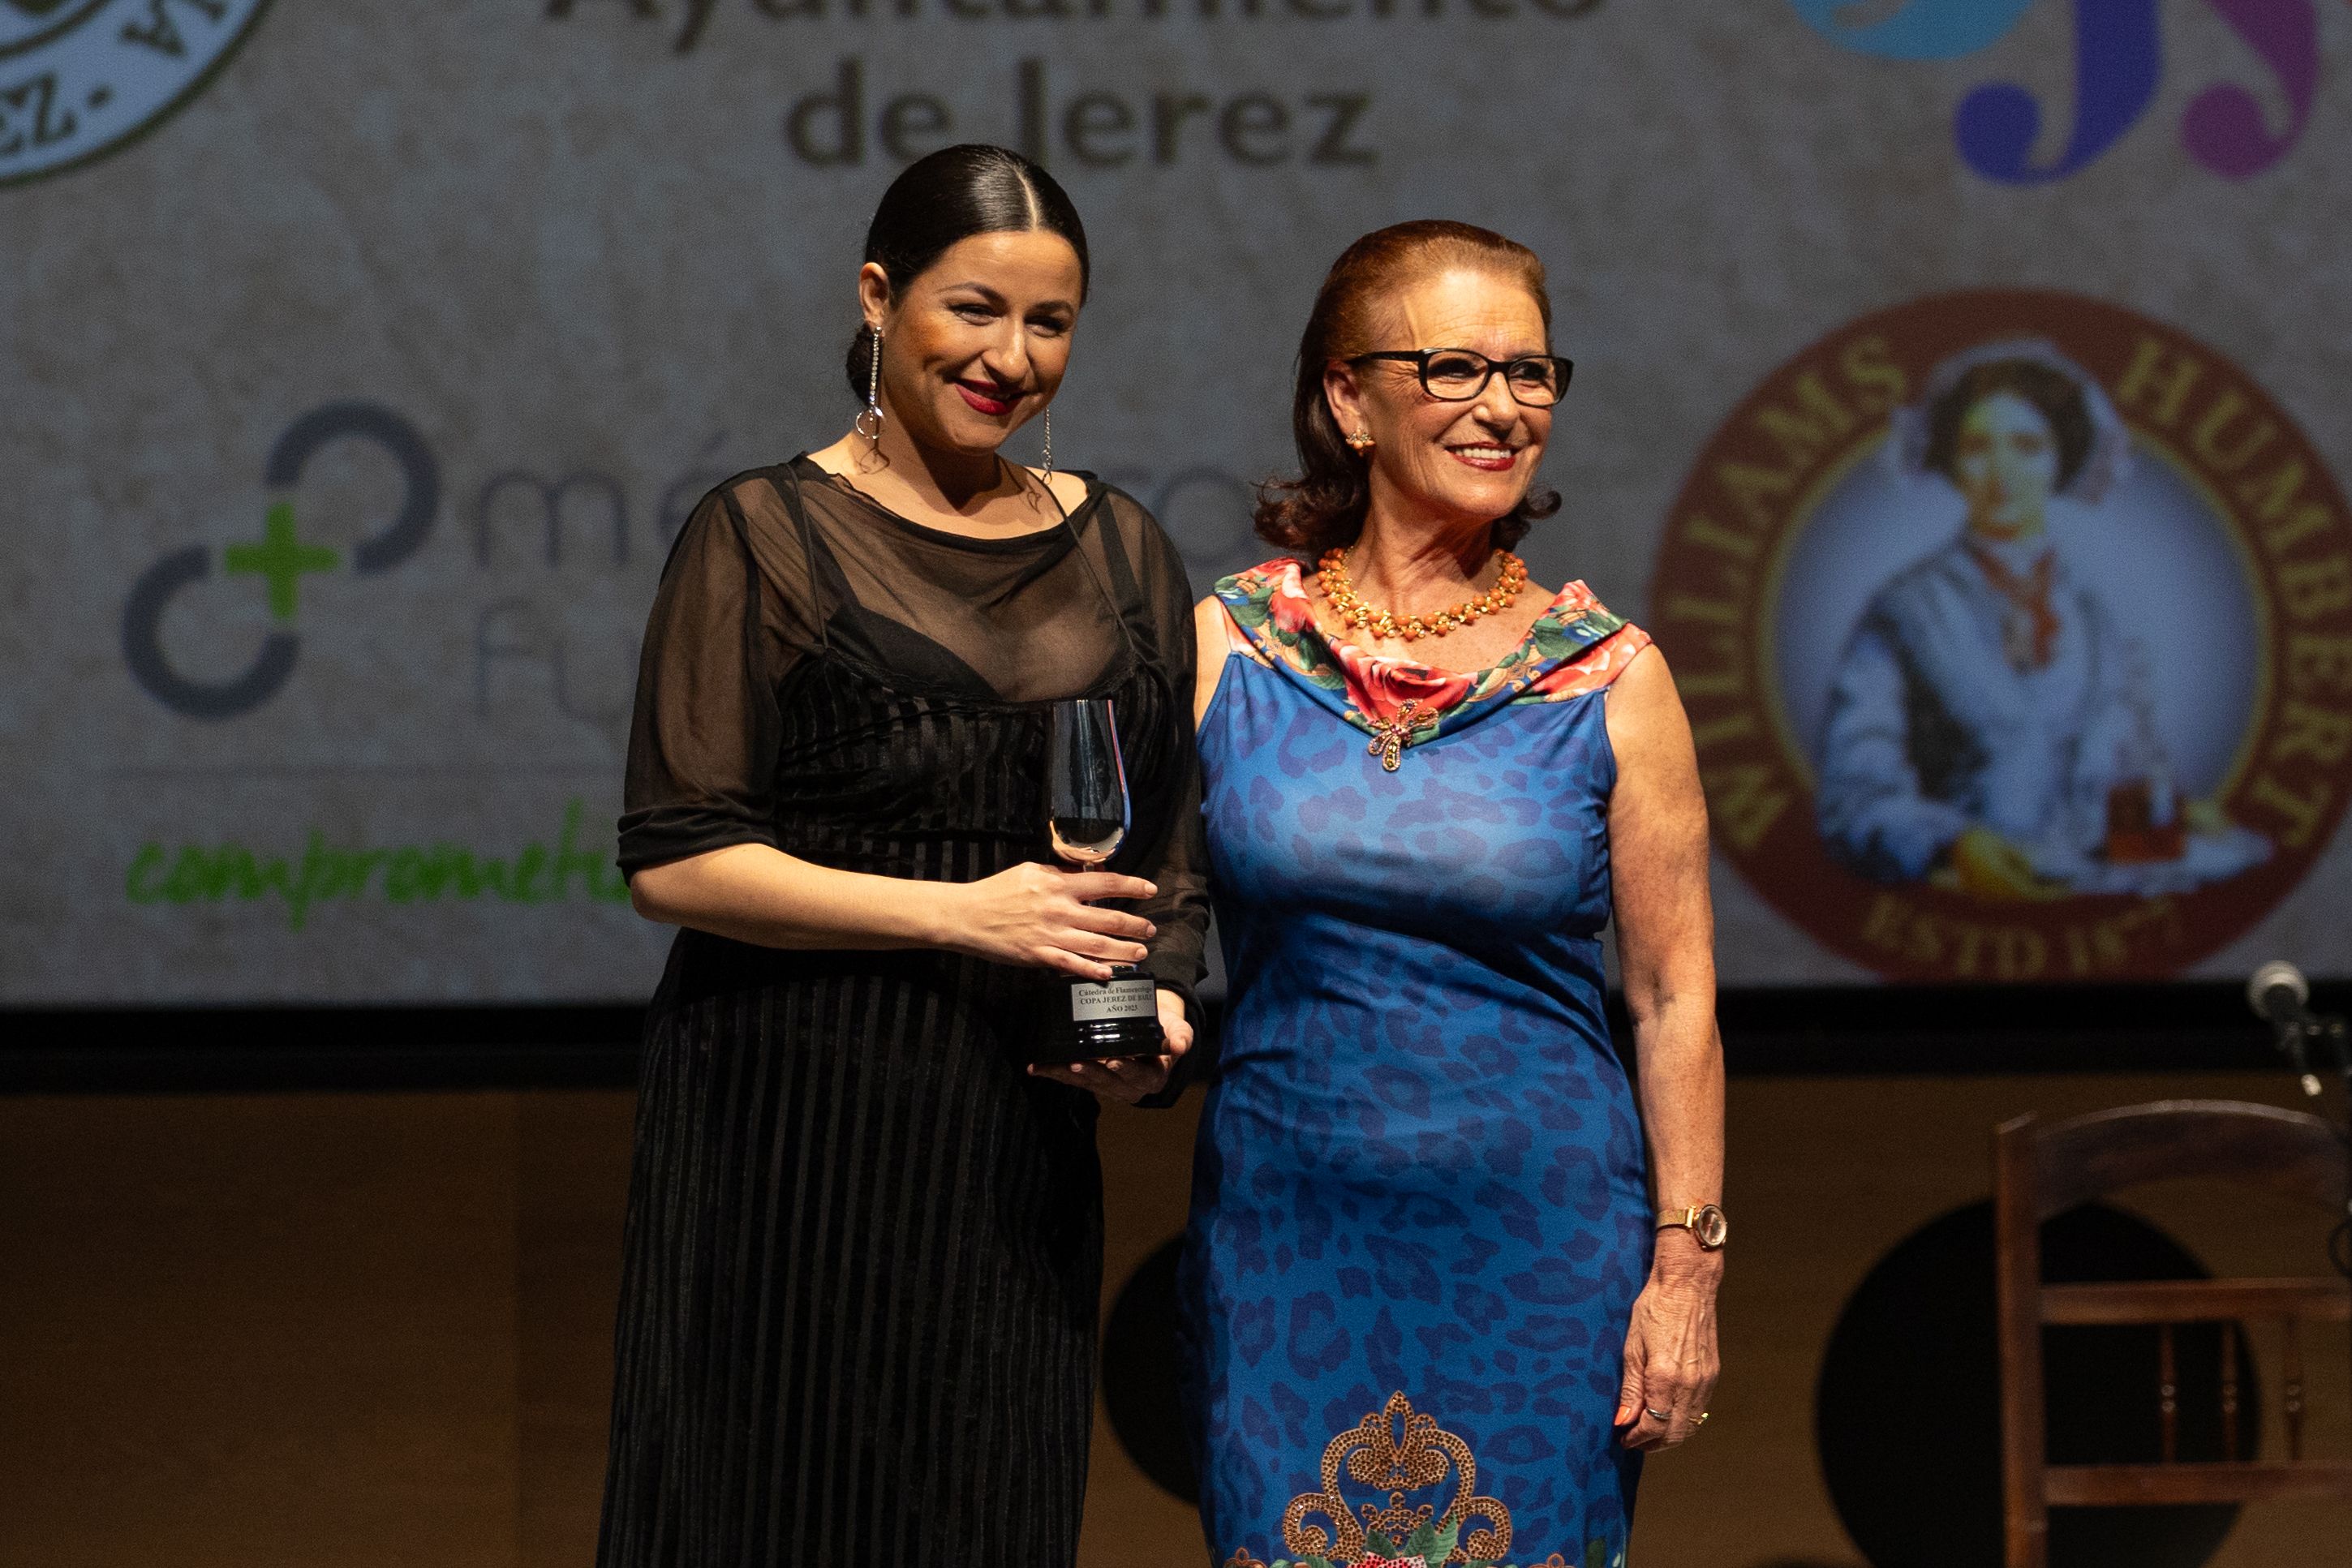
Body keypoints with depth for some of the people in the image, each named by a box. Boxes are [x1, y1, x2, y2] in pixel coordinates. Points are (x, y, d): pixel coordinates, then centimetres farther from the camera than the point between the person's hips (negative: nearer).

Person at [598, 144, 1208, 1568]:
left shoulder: (1122, 554, 13)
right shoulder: (767, 537, -2)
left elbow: (1172, 852, 18)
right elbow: (676, 860, -8)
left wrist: (1158, 998, -3)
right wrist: (960, 913, -15)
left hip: (1018, 1133, 4)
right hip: (795, 1120, -4)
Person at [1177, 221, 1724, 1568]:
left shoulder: (1609, 679, -1)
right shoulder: (1225, 647, 2)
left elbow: (1676, 999, 0)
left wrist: (1687, 1267, -4)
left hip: (1541, 1243, -1)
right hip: (1289, 1238, 1)